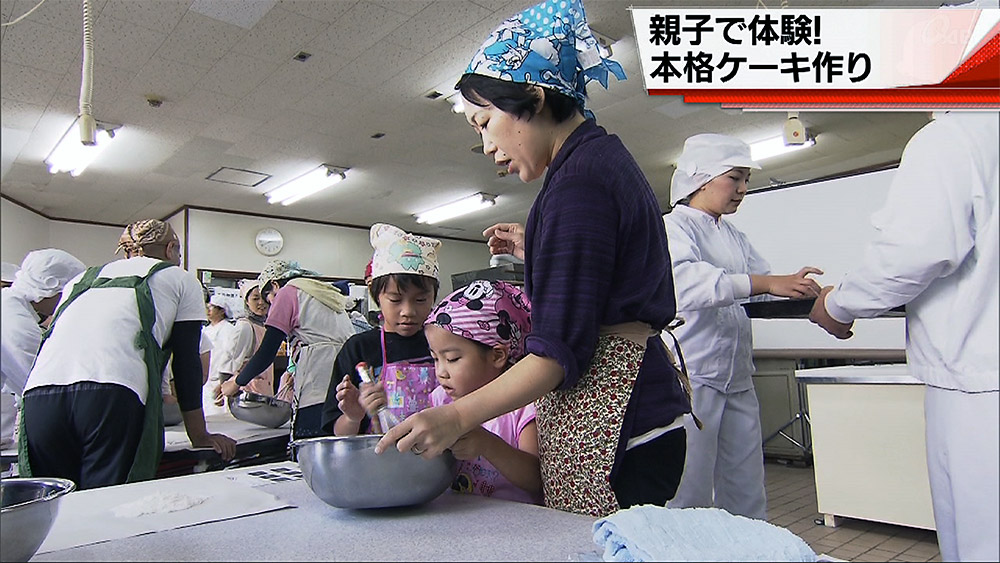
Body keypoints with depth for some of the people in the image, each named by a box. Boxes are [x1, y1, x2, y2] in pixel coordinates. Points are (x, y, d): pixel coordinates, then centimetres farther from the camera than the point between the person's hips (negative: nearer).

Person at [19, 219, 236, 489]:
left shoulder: (83, 278, 32)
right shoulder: (180, 279, 19)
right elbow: (186, 362, 15)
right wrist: (199, 437, 20)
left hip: (40, 390, 5)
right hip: (113, 394, -5)